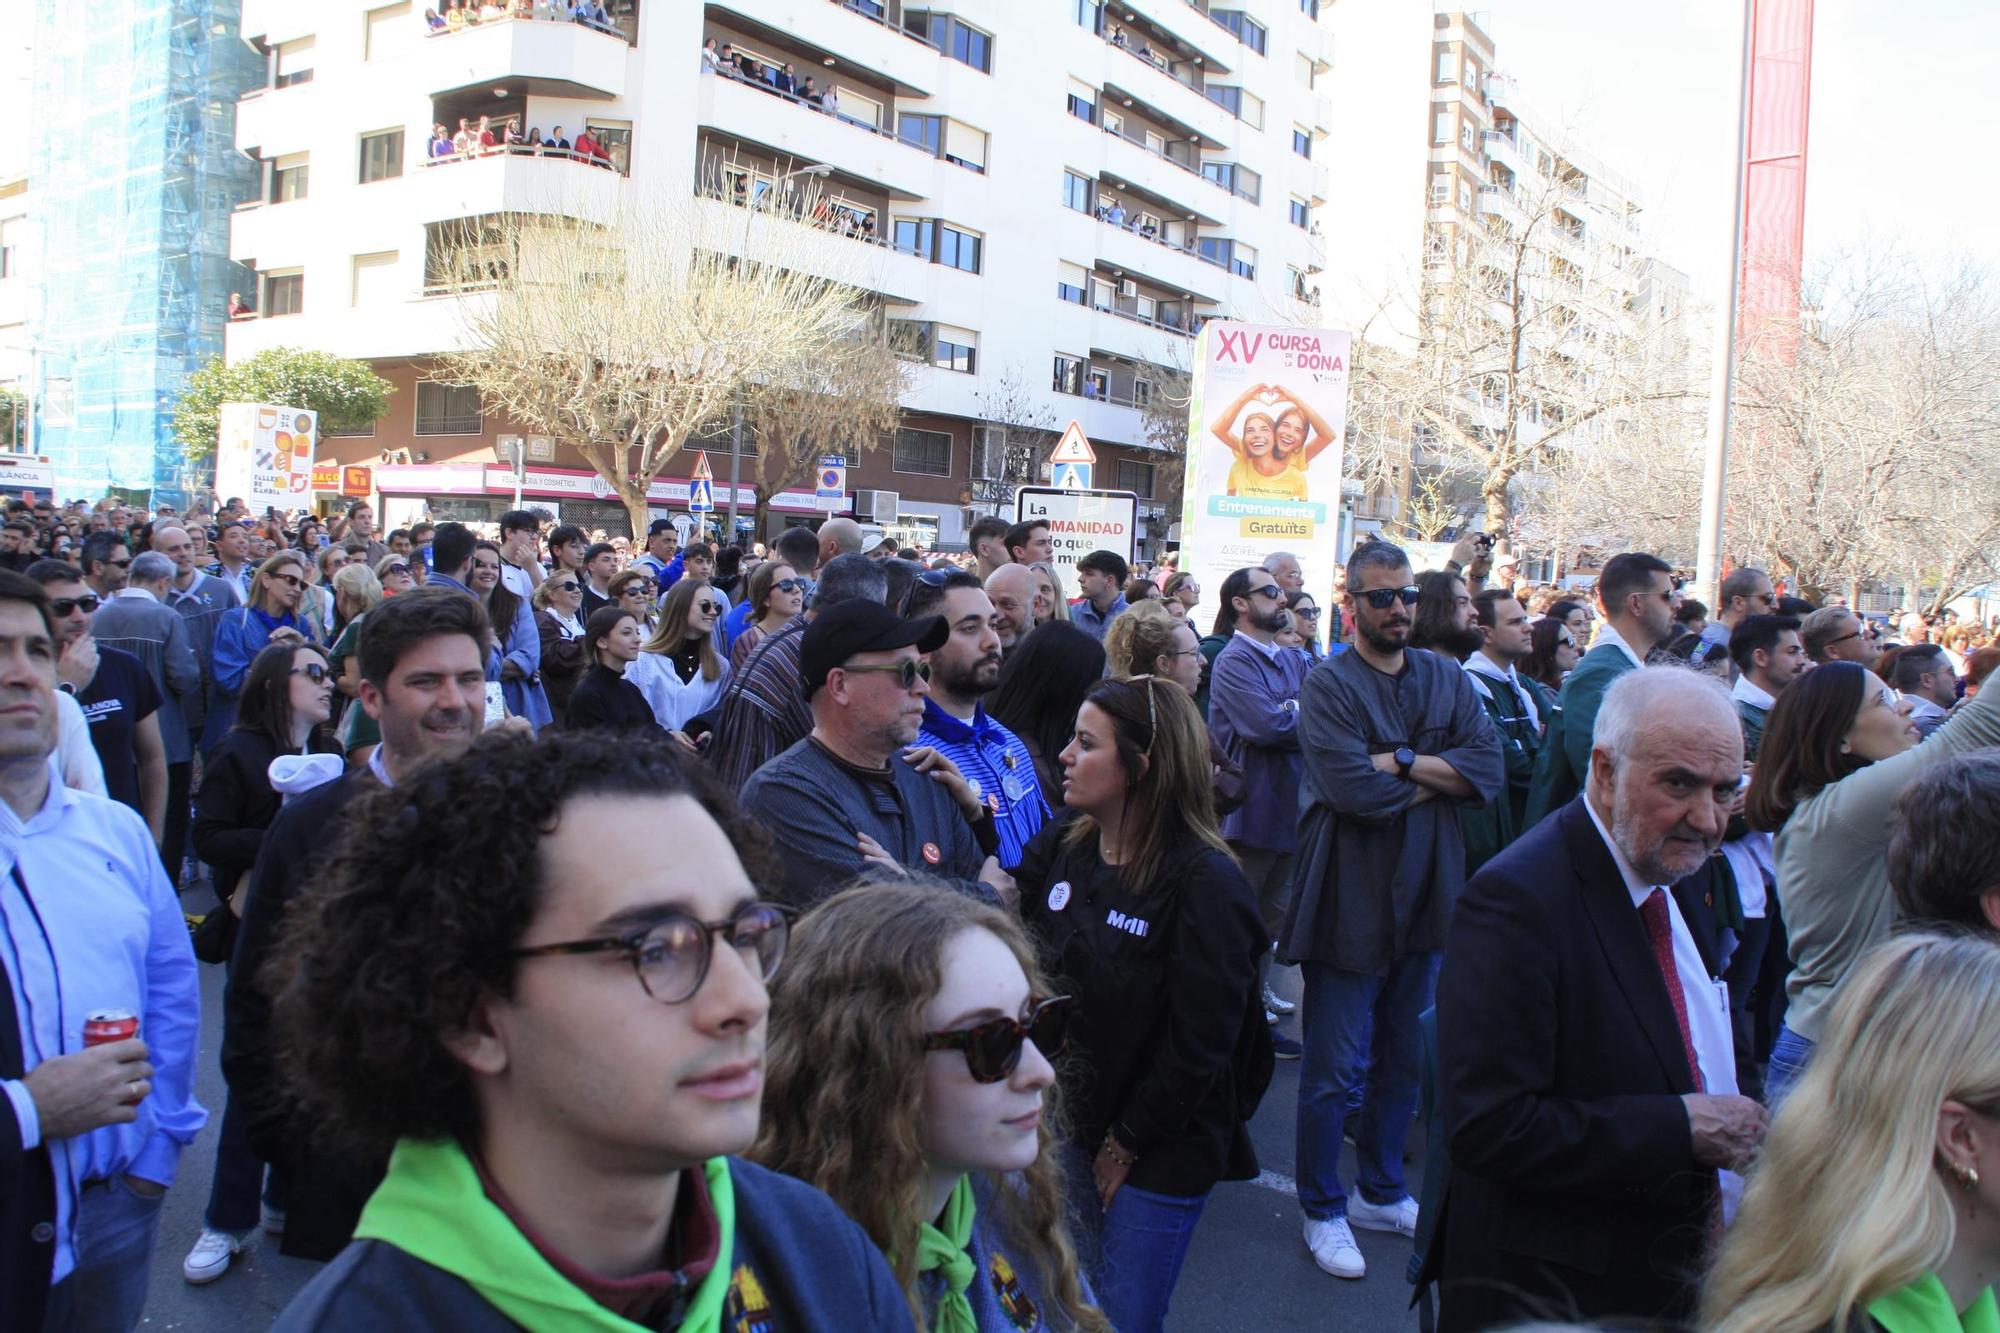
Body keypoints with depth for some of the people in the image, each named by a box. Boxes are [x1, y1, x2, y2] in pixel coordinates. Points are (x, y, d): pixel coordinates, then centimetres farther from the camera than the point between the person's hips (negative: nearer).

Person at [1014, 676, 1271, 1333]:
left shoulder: (1206, 883, -19)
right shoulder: (1060, 845, 0)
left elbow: (1199, 1045, -18)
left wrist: (1125, 1145, -10)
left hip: (1159, 1154, -5)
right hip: (1067, 1124, 6)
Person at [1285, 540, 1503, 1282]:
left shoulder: (1447, 680, 7)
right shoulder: (1329, 685, -11)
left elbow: (1489, 773, -6)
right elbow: (1353, 788, -23)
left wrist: (1402, 761, -17)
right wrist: (1437, 778, -8)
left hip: (1425, 898, 6)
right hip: (1350, 901, -6)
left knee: (1403, 1060, 18)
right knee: (1335, 1069, 4)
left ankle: (1381, 1192, 36)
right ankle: (1322, 1210, 21)